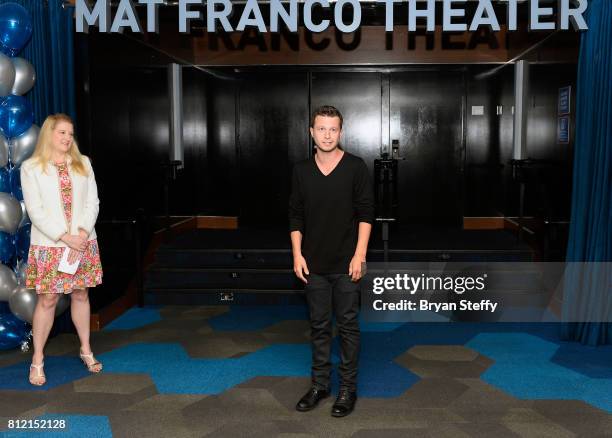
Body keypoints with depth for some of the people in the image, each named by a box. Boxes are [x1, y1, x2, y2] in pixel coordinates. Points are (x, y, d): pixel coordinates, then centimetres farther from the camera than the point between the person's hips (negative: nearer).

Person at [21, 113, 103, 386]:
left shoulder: (83, 163, 7)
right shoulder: (31, 167, -2)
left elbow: (92, 202, 4)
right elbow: (35, 211, -8)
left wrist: (83, 233, -11)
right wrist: (65, 237, -15)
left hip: (83, 242, 3)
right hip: (49, 245, -3)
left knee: (81, 295, 11)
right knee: (47, 300, 1)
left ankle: (86, 350, 26)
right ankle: (37, 360, 14)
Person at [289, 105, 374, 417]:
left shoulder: (355, 167, -6)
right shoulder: (301, 170, 4)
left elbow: (365, 214, -7)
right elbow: (295, 216, 7)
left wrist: (359, 254, -13)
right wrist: (297, 254, -1)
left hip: (346, 263, -3)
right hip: (313, 264, 3)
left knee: (347, 326, 6)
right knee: (319, 326, 12)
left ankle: (348, 387, 18)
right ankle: (319, 384, 24)